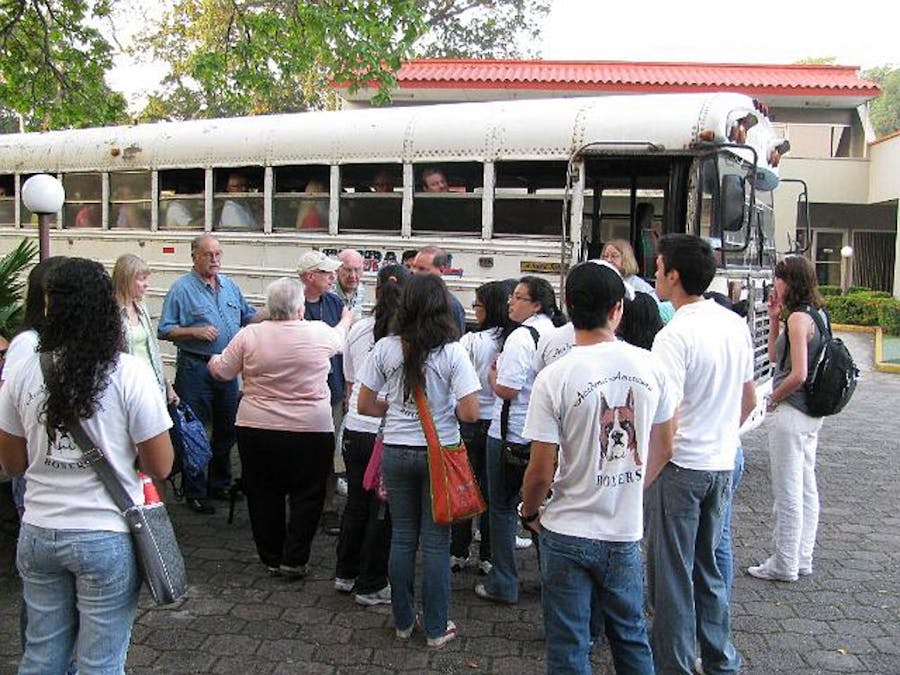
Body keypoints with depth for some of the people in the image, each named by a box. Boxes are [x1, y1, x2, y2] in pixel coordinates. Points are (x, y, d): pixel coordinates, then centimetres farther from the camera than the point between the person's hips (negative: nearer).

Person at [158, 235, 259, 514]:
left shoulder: (230, 286, 11)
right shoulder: (182, 288, -7)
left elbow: (248, 316, 18)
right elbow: (164, 330, -8)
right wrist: (195, 332, -20)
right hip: (195, 368, -6)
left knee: (226, 428, 15)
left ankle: (220, 485, 30)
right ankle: (195, 493, 9)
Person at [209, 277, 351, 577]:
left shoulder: (249, 335, -5)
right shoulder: (320, 333, -5)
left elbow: (222, 372, 5)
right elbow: (339, 339, 18)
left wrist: (214, 360, 28)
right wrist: (346, 320, 39)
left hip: (256, 429, 2)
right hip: (311, 430, -1)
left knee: (264, 496, 13)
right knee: (306, 497, 9)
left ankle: (272, 558, 23)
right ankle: (294, 560, 10)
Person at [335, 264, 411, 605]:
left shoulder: (357, 330, 4)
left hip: (355, 428, 5)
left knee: (356, 503, 19)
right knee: (383, 511, 7)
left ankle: (346, 575, 32)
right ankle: (370, 586, 17)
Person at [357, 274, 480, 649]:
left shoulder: (386, 348, -4)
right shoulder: (452, 352, -12)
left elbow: (365, 405, 0)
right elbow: (470, 412, -16)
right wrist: (450, 408, 5)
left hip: (396, 452, 2)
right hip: (439, 453, -2)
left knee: (402, 537, 15)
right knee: (435, 541, 9)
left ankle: (403, 622, 27)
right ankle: (436, 629, 19)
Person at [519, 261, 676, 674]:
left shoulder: (554, 377, -17)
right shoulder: (651, 367, -5)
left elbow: (541, 471, -14)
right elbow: (663, 449, 6)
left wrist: (529, 513, 5)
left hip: (568, 534, -3)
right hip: (626, 531, 4)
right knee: (631, 638, 22)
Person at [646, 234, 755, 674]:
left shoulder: (674, 336, -20)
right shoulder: (736, 325, 4)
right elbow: (749, 401, 13)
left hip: (678, 467, -7)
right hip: (722, 464, 8)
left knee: (671, 574, 6)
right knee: (707, 566, 21)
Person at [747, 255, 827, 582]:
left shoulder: (798, 317, -18)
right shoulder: (817, 314, 11)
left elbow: (798, 374, -24)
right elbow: (775, 356, 16)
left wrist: (774, 398, -9)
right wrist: (775, 319, 7)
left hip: (792, 413, -10)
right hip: (812, 414, 10)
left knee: (787, 493, 0)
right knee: (806, 488, 16)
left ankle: (784, 565, 11)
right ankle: (802, 559, 26)